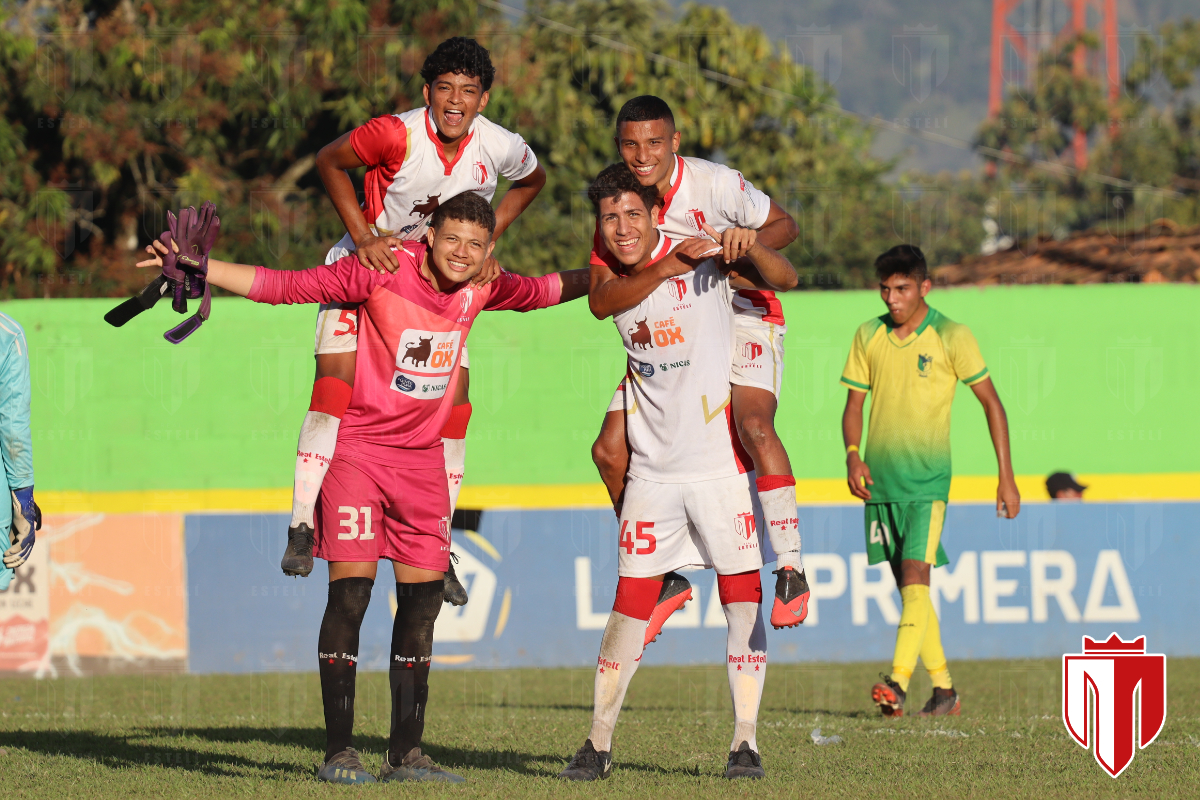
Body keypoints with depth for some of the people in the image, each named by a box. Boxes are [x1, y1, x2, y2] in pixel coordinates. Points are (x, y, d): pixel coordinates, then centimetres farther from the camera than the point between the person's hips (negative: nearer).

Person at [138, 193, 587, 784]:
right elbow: (281, 286, -15)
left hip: (421, 457, 5)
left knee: (422, 598, 3)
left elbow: (545, 291, 22)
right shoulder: (383, 271, -15)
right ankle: (339, 752, -6)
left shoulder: (480, 288, 1)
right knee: (350, 590, -12)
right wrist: (195, 268, -22)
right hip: (357, 444, -5)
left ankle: (405, 754, 12)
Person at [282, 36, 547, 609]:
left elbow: (532, 180, 8)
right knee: (337, 381, -20)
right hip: (367, 263, -4)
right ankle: (302, 527, -13)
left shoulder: (500, 148, -17)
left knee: (454, 400, -4)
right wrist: (362, 236, -20)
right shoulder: (397, 135, -28)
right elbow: (329, 161, -12)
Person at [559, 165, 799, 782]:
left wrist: (752, 249, -30)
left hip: (722, 461, -3)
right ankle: (597, 746, 8)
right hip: (652, 470, 3)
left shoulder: (704, 261, -6)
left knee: (743, 601, -5)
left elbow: (783, 280, -9)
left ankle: (745, 742, 1)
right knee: (630, 604, 0)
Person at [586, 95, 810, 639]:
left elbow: (785, 225, -10)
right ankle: (665, 579, 13)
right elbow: (600, 300, -14)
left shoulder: (714, 184, -19)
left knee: (753, 425, -31)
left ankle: (791, 572, -23)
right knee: (611, 450, -3)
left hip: (744, 318, -5)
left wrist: (751, 237, -33)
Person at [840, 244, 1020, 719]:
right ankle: (943, 688, 16)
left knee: (915, 573, -17)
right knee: (905, 583, 7)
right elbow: (854, 404, 12)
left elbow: (991, 402, -1)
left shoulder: (950, 337, -6)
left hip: (928, 476, -5)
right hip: (879, 477, 5)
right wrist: (853, 456, -8)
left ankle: (898, 682, -27)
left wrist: (1006, 477, -3)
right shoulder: (868, 337, 6)